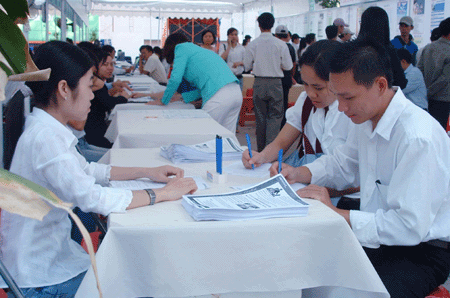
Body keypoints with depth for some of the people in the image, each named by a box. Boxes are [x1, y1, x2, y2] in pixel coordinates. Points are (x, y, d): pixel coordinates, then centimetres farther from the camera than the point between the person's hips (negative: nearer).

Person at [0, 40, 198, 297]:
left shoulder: (49, 129, 4)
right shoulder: (44, 137, -26)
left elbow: (86, 170, 16)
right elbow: (91, 197, -32)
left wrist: (147, 172, 6)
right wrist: (163, 194, -23)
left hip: (54, 249, 9)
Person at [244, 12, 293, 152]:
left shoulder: (252, 45, -4)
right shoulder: (281, 44, -7)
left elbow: (247, 66, 3)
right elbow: (288, 66, -2)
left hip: (259, 83, 2)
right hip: (275, 83, -2)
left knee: (260, 117, 11)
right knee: (275, 117, 3)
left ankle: (261, 150, 18)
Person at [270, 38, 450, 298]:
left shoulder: (419, 138, -26)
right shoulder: (368, 119, 1)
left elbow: (410, 226, -28)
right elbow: (341, 164, 19)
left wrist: (336, 213, -23)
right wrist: (299, 174, 0)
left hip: (422, 252, -7)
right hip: (377, 237, 8)